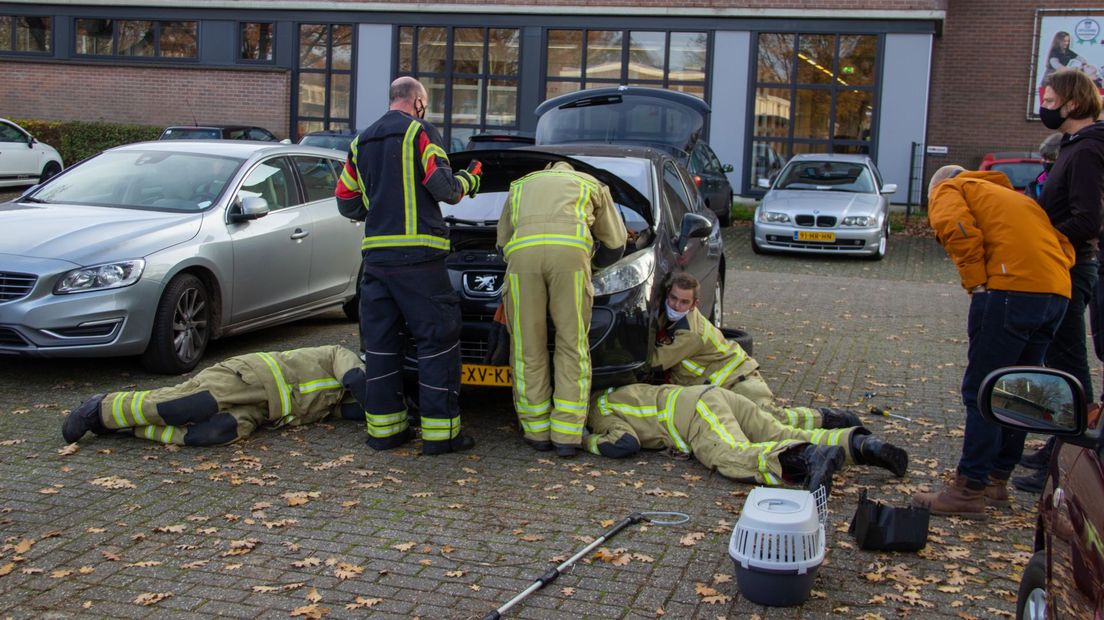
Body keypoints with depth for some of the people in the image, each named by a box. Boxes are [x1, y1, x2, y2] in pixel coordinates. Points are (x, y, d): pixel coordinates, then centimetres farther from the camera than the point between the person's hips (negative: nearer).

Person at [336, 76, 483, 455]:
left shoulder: (362, 142, 19)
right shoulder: (420, 132, -1)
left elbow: (347, 202, 20)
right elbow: (442, 186, -10)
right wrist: (469, 181, 10)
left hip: (375, 253, 6)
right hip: (418, 253, -6)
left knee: (380, 341, 11)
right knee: (437, 339, -1)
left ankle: (383, 427, 13)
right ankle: (440, 431, -1)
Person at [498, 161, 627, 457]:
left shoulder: (520, 186, 41)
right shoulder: (592, 185, 37)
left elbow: (503, 241, 39)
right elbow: (615, 243, 38)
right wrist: (589, 264, 54)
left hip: (522, 250, 1)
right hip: (570, 249, -1)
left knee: (528, 346, 10)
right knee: (572, 344, 7)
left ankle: (538, 431, 15)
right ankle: (566, 436, 5)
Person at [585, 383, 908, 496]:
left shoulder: (600, 411, 6)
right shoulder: (611, 392, 33)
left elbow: (625, 443, -12)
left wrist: (589, 441, 5)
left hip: (697, 413, -9)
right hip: (717, 394, 9)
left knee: (737, 457, -33)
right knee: (789, 439, 0)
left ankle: (810, 459, -57)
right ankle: (863, 444, -17)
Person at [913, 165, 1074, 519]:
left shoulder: (948, 190, 15)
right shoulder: (1012, 195, 35)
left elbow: (957, 228, -9)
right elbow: (1065, 248, 24)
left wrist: (975, 282, -5)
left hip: (1012, 288, -8)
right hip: (1057, 292, 8)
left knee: (981, 392, -3)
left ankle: (970, 490, -2)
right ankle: (997, 480, 25)